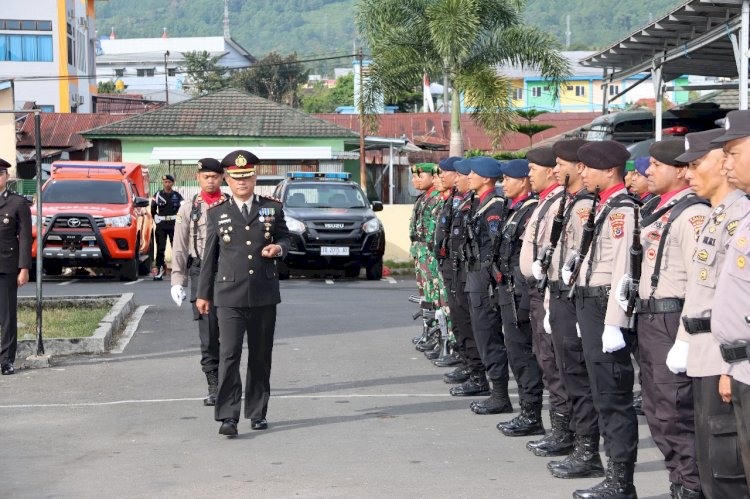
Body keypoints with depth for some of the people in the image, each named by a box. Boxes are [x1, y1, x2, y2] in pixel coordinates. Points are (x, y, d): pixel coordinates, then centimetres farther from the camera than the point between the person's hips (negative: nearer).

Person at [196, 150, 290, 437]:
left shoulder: (273, 208, 8)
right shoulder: (217, 214, 8)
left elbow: (285, 237, 18)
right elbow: (210, 256, 11)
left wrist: (279, 247, -6)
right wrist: (203, 293, 12)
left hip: (264, 295, 2)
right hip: (229, 296, -2)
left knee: (261, 356, 8)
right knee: (229, 355, -11)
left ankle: (257, 413, 20)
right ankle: (228, 417, -12)